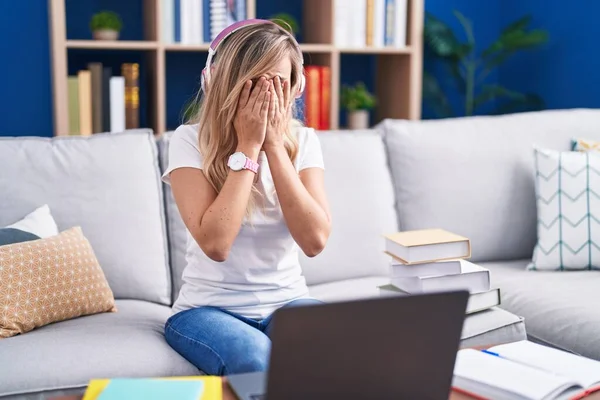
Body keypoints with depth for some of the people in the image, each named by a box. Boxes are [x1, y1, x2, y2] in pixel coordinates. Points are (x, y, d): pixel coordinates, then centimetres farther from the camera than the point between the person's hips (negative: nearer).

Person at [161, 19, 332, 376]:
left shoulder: (303, 141, -1)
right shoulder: (191, 140, -10)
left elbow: (315, 240, -15)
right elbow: (215, 243, -23)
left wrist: (274, 145, -16)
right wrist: (248, 146, -19)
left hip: (288, 303, 3)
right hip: (209, 307, -2)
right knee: (259, 361, -35)